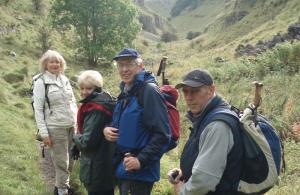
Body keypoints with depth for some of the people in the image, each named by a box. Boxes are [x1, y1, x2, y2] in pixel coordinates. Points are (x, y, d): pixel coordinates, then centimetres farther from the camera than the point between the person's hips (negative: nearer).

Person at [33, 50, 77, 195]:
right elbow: (38, 109, -9)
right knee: (61, 161, 2)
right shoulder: (40, 82, -6)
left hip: (71, 126, 5)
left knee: (70, 159, 13)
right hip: (55, 128, -5)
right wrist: (44, 133, -13)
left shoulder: (65, 79, 10)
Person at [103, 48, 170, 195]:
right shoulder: (125, 91, 11)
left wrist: (141, 160, -23)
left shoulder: (149, 90, -16)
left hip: (140, 171, -8)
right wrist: (107, 129, 2)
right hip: (122, 166, 8)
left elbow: (162, 134, -20)